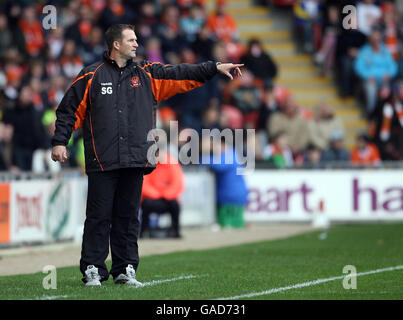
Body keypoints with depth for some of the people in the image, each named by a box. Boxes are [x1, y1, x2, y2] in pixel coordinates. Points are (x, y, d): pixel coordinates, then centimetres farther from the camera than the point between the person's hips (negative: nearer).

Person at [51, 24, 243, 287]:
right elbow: (69, 110, 5)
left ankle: (126, 270, 14)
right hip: (102, 162, -4)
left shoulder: (147, 75, 13)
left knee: (129, 217, 7)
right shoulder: (92, 77, 3)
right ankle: (92, 270, 3)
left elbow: (181, 75, 9)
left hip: (135, 161, 4)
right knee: (99, 217, -3)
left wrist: (215, 68, 0)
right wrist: (60, 142, -2)